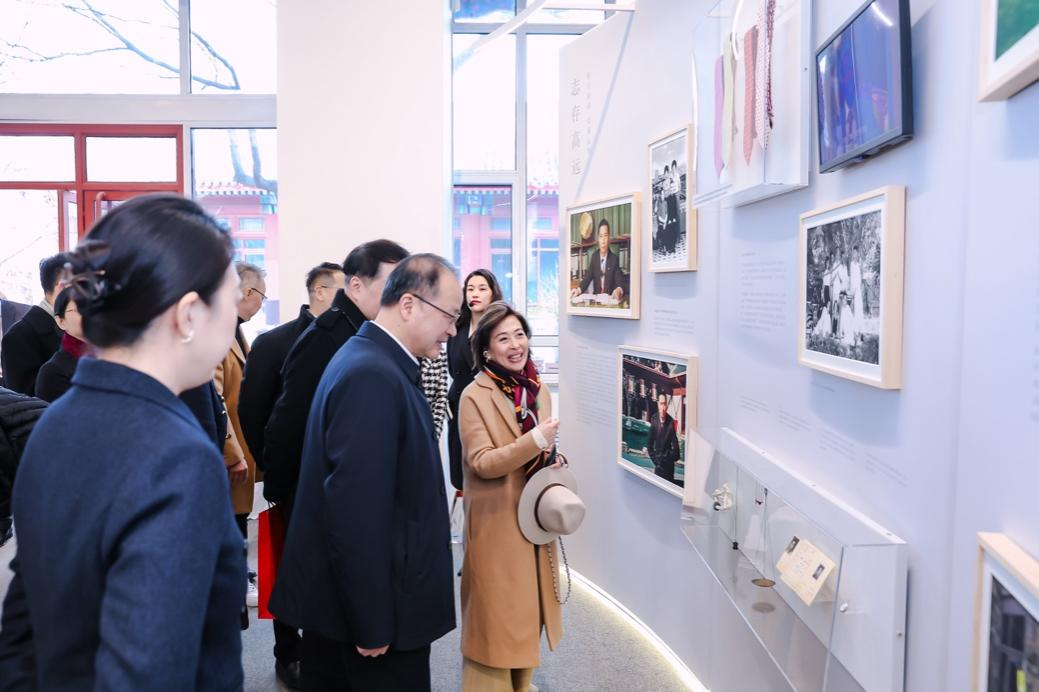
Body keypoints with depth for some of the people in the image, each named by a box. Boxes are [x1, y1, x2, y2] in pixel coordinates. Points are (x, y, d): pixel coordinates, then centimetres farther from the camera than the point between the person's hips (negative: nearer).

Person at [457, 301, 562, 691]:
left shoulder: (538, 391, 6)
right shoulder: (474, 396, -15)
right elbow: (482, 463, -20)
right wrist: (535, 440, -27)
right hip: (496, 523, -6)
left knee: (527, 610, 18)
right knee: (496, 615, 5)